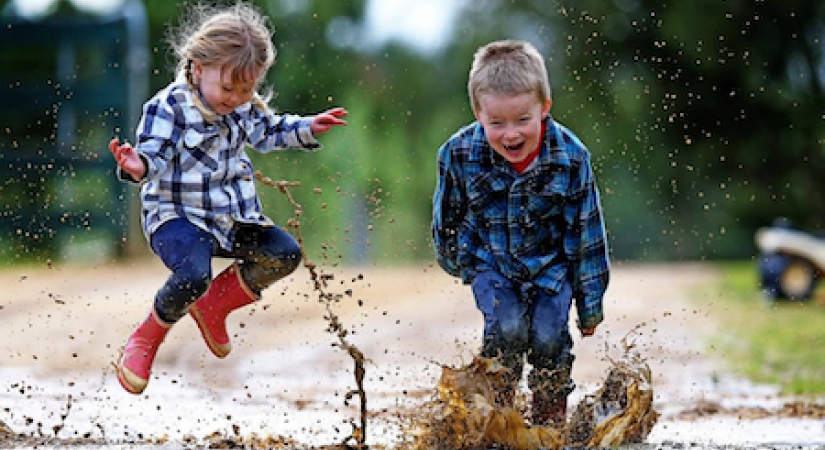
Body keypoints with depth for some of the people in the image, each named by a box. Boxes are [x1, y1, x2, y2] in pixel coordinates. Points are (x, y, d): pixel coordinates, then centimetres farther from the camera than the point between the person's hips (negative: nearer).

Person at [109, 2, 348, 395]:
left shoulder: (245, 106, 5)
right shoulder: (169, 107, -17)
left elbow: (265, 133, 25)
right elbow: (155, 155, -22)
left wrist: (307, 129, 19)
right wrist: (139, 167, -44)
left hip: (230, 215, 7)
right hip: (177, 215, -7)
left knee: (285, 253, -2)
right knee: (194, 274, -34)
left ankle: (213, 306, 16)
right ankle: (146, 338, -6)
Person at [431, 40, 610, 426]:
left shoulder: (570, 156, -24)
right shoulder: (459, 154, -23)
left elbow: (587, 231, -12)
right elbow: (447, 216, 0)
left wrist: (590, 302, -5)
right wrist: (451, 260, 15)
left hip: (551, 263, 0)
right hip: (490, 260, 0)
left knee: (549, 339, -12)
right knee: (507, 329, -20)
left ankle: (549, 421, 11)